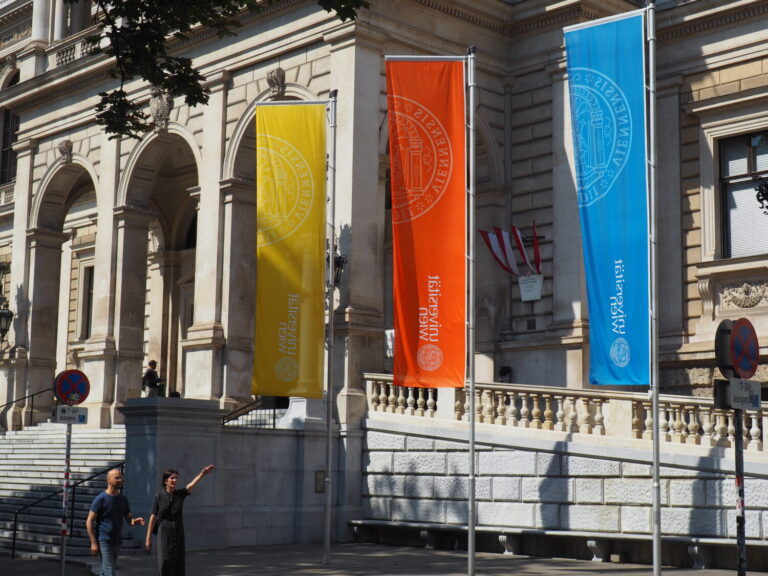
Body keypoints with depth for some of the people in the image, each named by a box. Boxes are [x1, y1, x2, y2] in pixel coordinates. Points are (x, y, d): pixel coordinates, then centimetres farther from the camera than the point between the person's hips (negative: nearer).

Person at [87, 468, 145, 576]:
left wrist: (134, 521, -12)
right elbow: (89, 521, -7)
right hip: (104, 541, -6)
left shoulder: (123, 499, 12)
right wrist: (93, 543, -13)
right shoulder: (101, 499, -6)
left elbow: (128, 519, 14)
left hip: (117, 541, 6)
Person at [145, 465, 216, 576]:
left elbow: (192, 484, -19)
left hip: (178, 534, 2)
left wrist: (203, 474, -39)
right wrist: (148, 539, -1)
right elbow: (153, 518, -1)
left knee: (177, 565, 1)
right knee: (165, 562, -18)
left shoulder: (181, 493, 0)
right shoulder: (159, 496, -3)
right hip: (164, 534, -2)